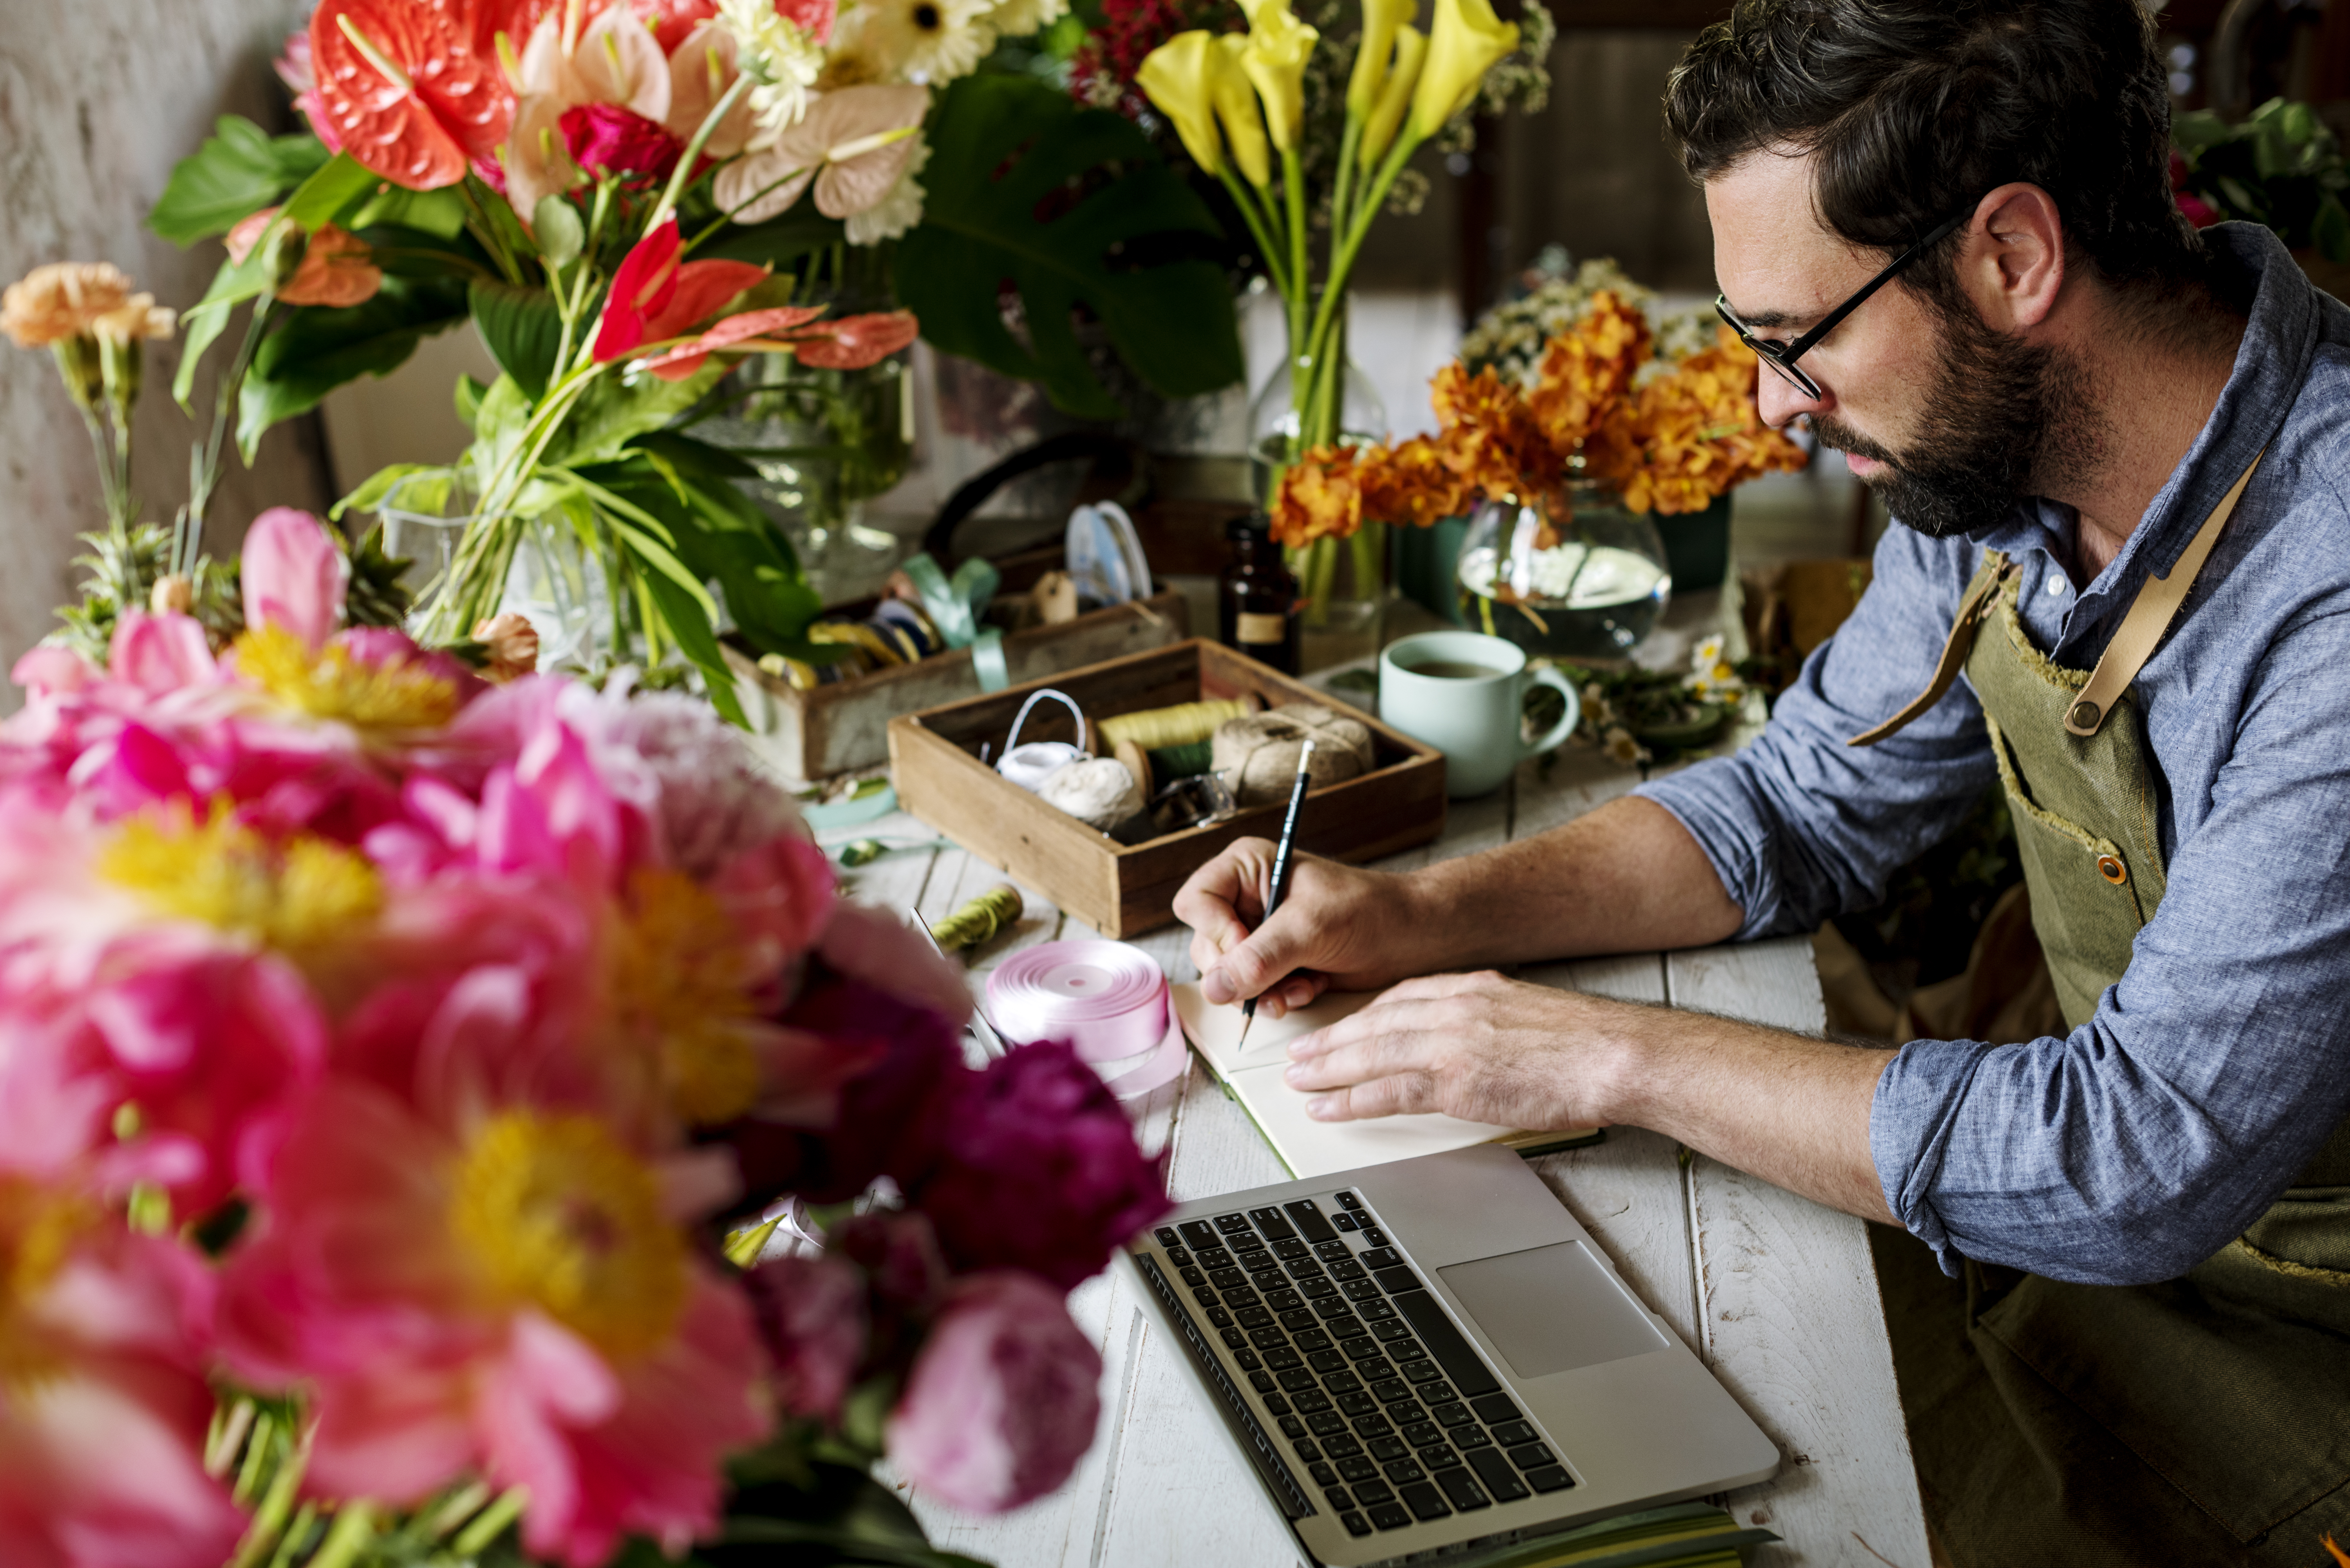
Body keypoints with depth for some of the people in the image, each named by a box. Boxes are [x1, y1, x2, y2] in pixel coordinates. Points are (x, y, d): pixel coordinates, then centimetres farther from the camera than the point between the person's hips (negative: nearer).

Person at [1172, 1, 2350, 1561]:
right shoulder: (1998, 454, -6)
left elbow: (2148, 1154, -31)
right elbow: (1809, 802, 5)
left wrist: (1617, 1056, -25)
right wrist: (1418, 916, -7)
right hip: (2114, 1199, 6)